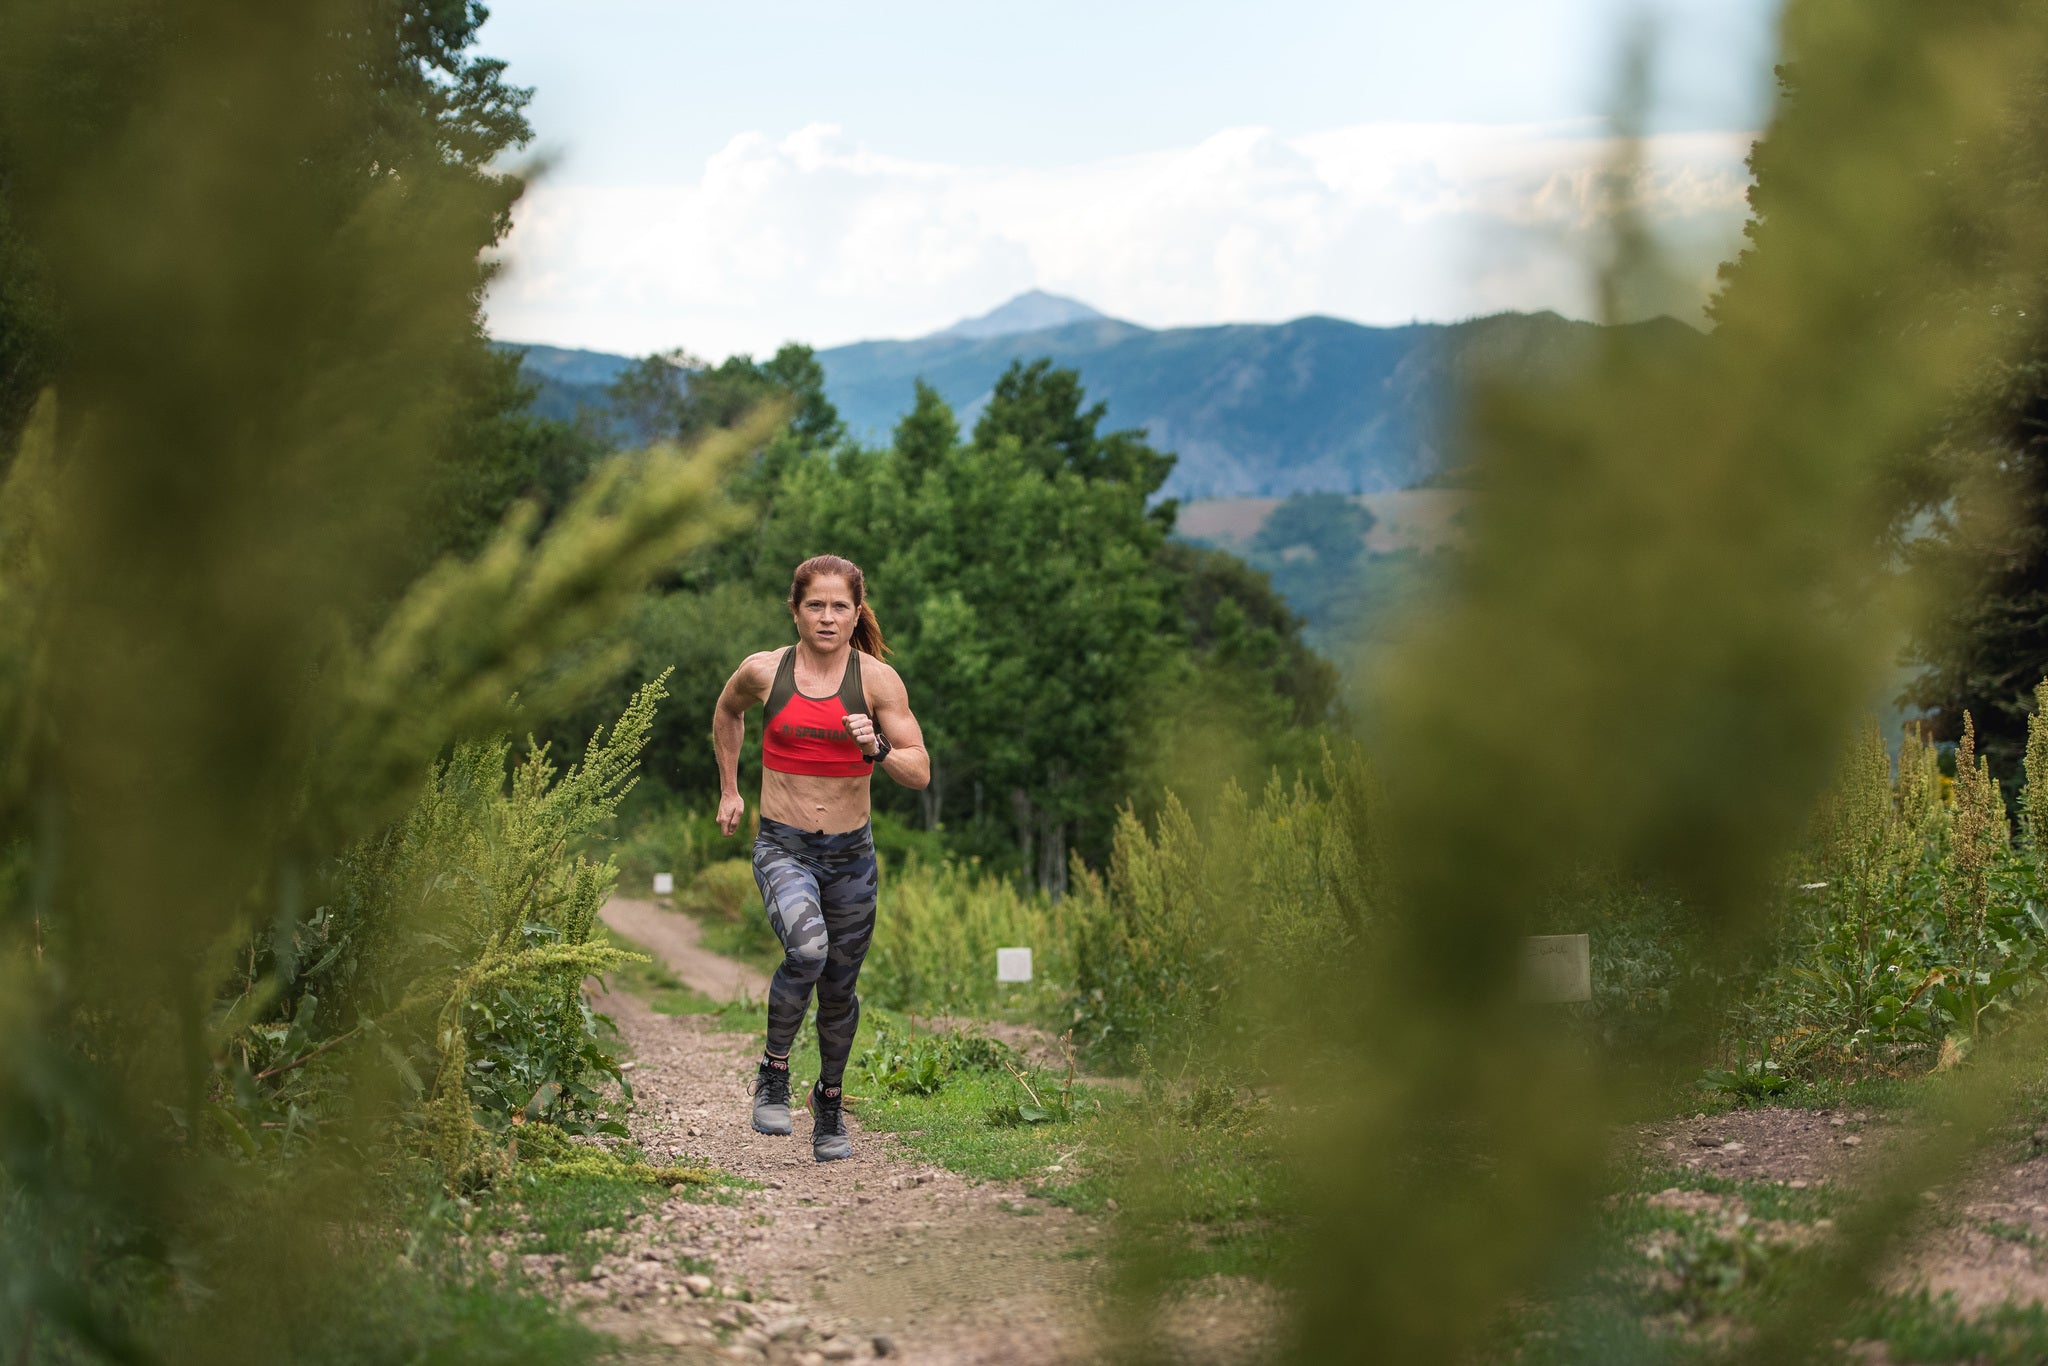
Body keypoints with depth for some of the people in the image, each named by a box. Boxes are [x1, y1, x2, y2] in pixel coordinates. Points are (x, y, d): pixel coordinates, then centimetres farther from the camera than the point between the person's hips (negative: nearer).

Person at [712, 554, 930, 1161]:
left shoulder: (877, 679, -6)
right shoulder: (764, 671, -5)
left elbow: (920, 772, -6)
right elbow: (727, 712, 19)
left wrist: (877, 750, -25)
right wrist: (728, 789, 21)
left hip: (851, 854, 2)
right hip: (783, 848, -2)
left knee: (840, 987, 11)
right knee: (807, 949, -29)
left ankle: (829, 1100, 36)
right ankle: (773, 1071, -7)